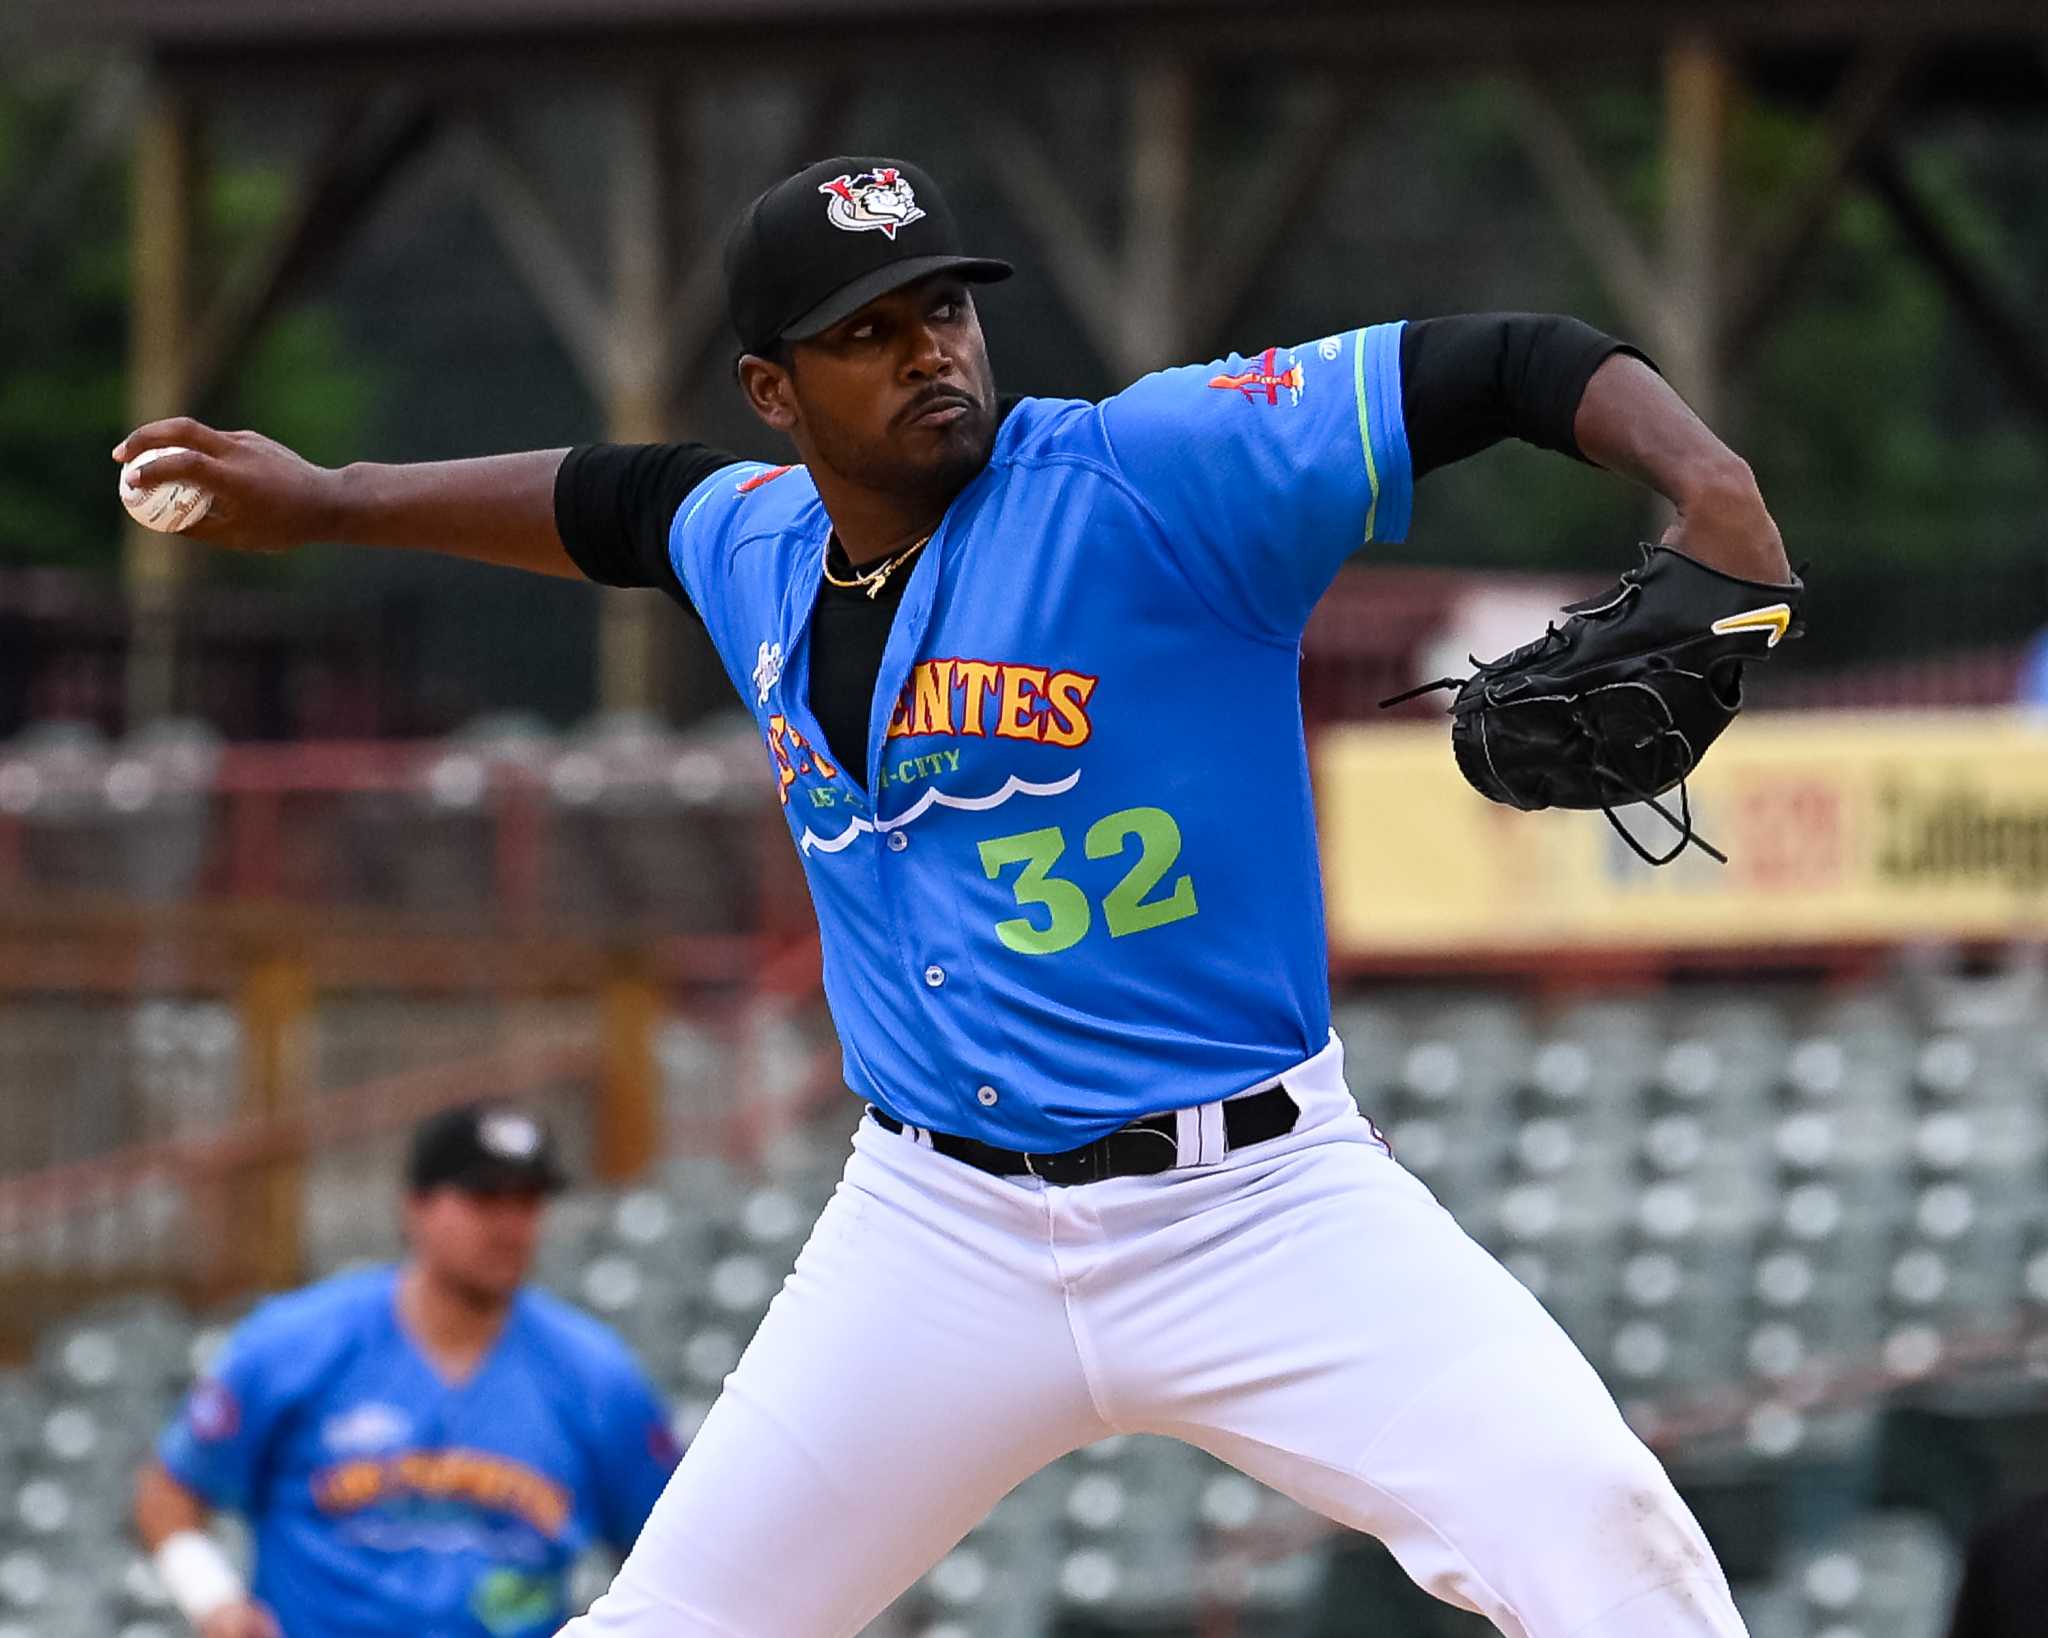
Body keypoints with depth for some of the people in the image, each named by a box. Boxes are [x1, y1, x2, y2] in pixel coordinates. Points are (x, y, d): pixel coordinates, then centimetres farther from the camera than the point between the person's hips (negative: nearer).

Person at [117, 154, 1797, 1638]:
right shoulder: (761, 550, 8)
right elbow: (619, 498, 32)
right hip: (940, 1230, 5)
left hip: (1253, 1202, -5)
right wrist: (322, 501, 38)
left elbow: (1492, 369, -18)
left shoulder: (1154, 476, -12)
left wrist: (1701, 476, -36)